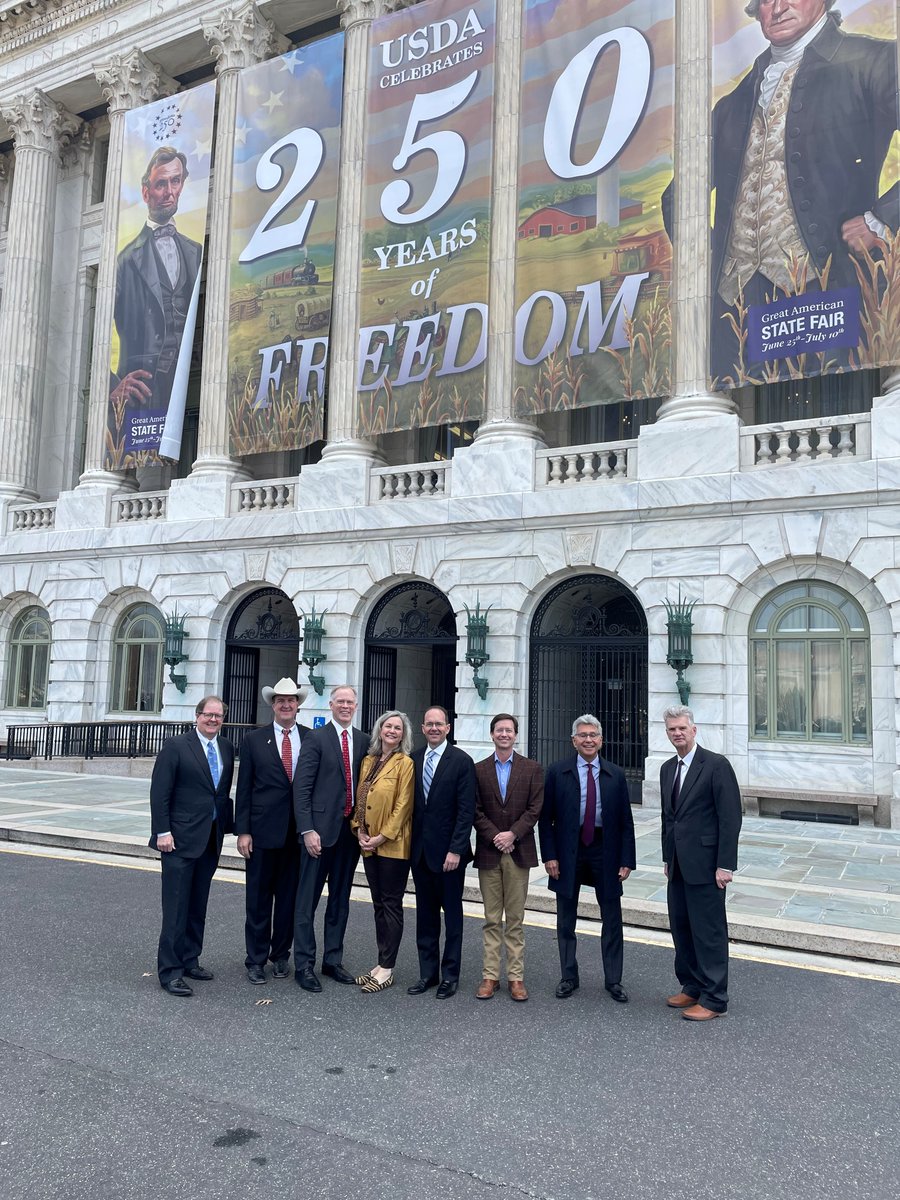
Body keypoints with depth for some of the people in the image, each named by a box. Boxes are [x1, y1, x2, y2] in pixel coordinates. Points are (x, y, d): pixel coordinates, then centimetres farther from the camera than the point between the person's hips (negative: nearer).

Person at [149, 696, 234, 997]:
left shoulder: (226, 748, 9)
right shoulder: (176, 746, -8)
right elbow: (159, 792, -10)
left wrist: (226, 825, 8)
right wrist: (162, 832, -14)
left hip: (211, 838, 6)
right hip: (181, 838, -6)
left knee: (198, 905, 15)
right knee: (176, 906, -2)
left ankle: (190, 960, 26)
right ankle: (170, 971, 6)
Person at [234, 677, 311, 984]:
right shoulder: (253, 740, 1)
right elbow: (243, 789, 0)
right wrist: (242, 831, -5)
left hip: (298, 831, 1)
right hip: (263, 829, -1)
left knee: (289, 896, 11)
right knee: (259, 898, 8)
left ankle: (281, 955, 26)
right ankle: (256, 959, 20)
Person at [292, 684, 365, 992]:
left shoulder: (363, 740, 8)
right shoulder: (316, 739, -5)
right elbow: (301, 787, -8)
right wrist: (307, 830, -14)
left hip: (351, 829, 5)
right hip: (320, 828, -4)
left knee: (340, 900, 14)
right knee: (307, 900, 3)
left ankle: (333, 961, 25)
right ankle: (304, 965, 13)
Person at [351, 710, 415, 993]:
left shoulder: (405, 763, -8)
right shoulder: (368, 761, 11)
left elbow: (403, 805, -12)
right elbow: (359, 797, 13)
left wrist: (383, 836, -14)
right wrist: (360, 831, 0)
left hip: (393, 844, -6)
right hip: (369, 844, 6)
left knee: (391, 904, 0)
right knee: (379, 903, 13)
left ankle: (387, 968, 8)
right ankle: (381, 963, 21)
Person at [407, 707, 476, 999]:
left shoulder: (461, 761, -8)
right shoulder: (413, 760, 6)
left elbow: (466, 810, -11)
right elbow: (411, 804, 8)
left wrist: (456, 850, -15)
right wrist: (410, 843, 3)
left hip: (448, 851, -4)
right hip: (420, 850, 4)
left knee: (452, 914, 8)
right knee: (425, 915, 12)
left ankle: (450, 975, 18)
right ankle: (427, 973, 23)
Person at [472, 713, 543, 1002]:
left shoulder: (532, 769, 3)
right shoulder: (479, 770, 5)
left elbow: (534, 808, -3)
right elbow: (476, 812, 1)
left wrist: (512, 834, -13)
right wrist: (496, 836, -11)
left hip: (519, 851, -1)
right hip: (488, 851, 1)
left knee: (515, 919, 5)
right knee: (492, 919, 7)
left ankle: (516, 976, 12)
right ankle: (490, 975, 14)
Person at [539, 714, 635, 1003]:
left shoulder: (615, 775, 2)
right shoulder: (557, 772, -3)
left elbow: (626, 821, 3)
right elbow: (545, 818, -2)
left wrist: (626, 860, -3)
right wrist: (549, 855, -9)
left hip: (605, 850, 1)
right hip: (568, 851, -1)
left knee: (612, 919, 8)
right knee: (566, 920, 10)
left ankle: (613, 980, 23)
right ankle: (569, 978, 26)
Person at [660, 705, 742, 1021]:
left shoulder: (716, 765, -12)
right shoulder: (667, 769, 11)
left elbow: (730, 817, -14)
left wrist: (725, 865, -17)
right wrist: (668, 858, 17)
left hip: (704, 865, -7)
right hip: (678, 866, 7)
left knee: (709, 931, 1)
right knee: (681, 928, 14)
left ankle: (714, 1000, 12)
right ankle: (692, 987, 29)